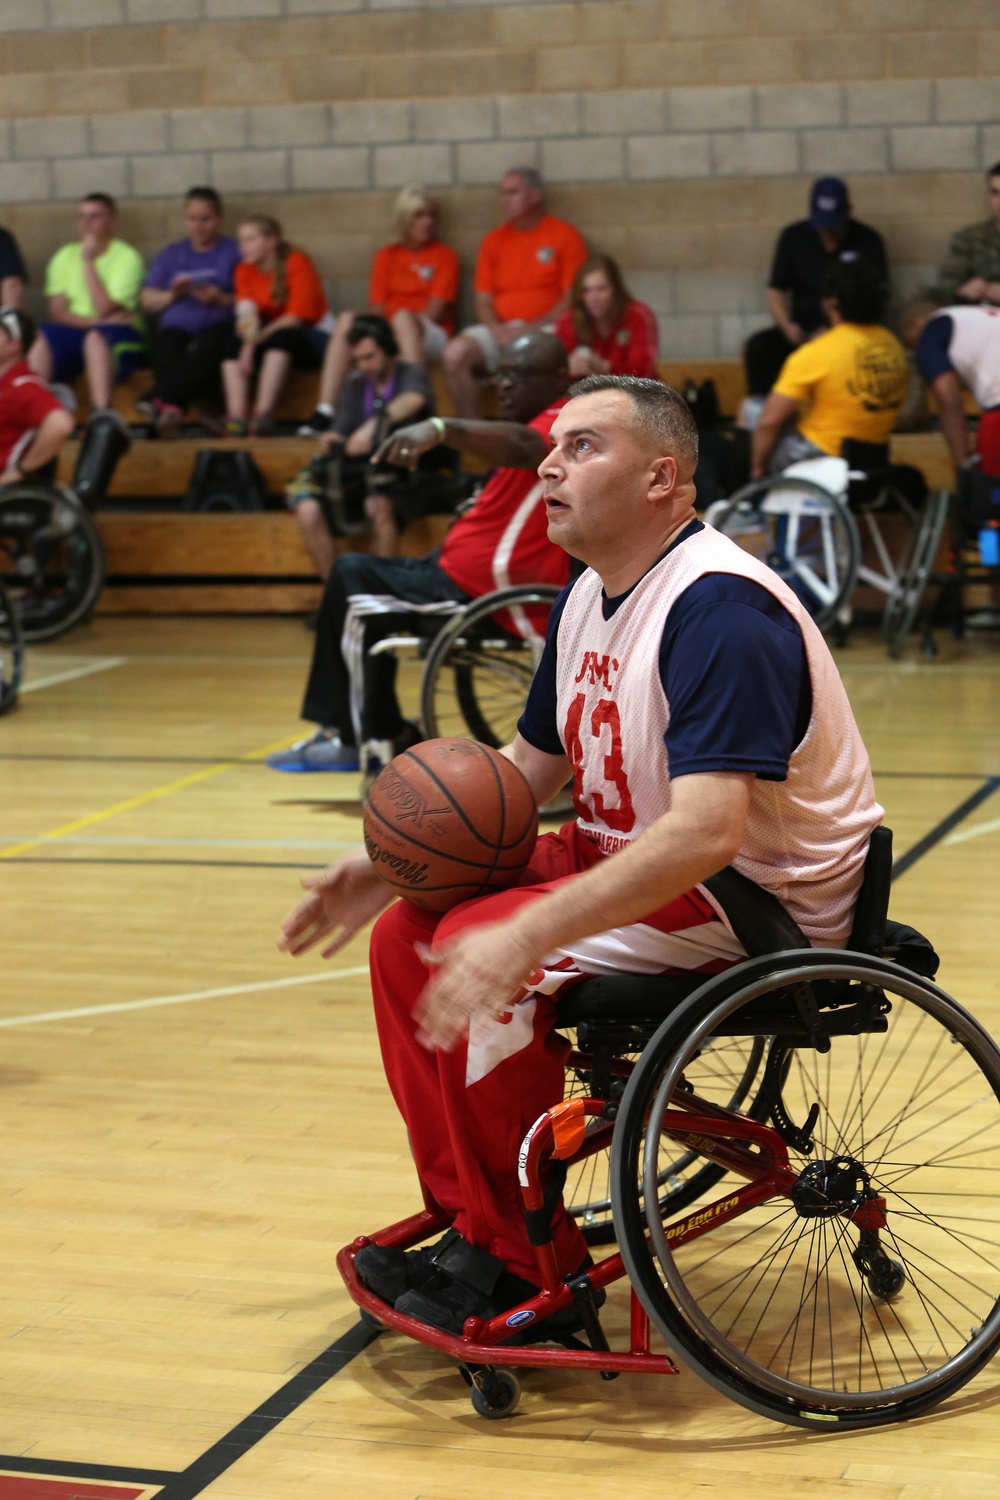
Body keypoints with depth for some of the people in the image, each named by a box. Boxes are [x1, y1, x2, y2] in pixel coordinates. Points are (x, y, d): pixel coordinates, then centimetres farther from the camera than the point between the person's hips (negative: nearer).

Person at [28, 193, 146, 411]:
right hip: (73, 333, 4)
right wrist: (94, 322, -14)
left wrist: (88, 261, -9)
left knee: (96, 337, -38)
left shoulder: (127, 257, 0)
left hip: (121, 337, -4)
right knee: (39, 335, -28)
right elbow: (55, 313, 3)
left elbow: (104, 310, -11)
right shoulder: (65, 256, 14)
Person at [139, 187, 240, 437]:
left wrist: (221, 299, -12)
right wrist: (171, 295, 0)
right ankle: (172, 408, -56)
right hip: (176, 326, 3)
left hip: (218, 324, -3)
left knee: (208, 351, -40)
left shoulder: (234, 251, 17)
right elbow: (146, 301, 20)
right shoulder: (171, 254, 28)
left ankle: (158, 399, -50)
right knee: (166, 357, -35)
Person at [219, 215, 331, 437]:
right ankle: (236, 418, -38)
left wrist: (256, 338, -26)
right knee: (234, 341, -22)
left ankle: (263, 413, -45)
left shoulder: (297, 263, -12)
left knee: (282, 337, -36)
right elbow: (246, 311, -11)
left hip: (313, 337, -5)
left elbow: (295, 318, -18)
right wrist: (248, 345, -30)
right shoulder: (245, 271, 3)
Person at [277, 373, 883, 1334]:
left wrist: (524, 938, -40)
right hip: (632, 856, 10)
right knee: (406, 935, -2)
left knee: (483, 960, -23)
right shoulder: (586, 600, 7)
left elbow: (704, 834, -35)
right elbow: (524, 771, 17)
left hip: (758, 900, -9)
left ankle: (523, 1264, -8)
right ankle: (468, 1218, 5)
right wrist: (390, 867, 3)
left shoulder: (720, 608, -24)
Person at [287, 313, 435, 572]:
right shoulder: (356, 384, 17)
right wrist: (334, 440, -16)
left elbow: (414, 399, -26)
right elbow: (343, 432, 10)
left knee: (379, 504, -38)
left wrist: (373, 425, -41)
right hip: (360, 479, 5)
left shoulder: (411, 374, 0)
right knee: (309, 509, -22)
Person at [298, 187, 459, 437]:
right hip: (386, 333, 3)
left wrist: (399, 323, -15)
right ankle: (325, 411, -35)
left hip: (431, 336, -3)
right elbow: (377, 308, 8)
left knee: (403, 318, -35)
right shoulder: (387, 256, 16)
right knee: (347, 319, -24)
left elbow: (436, 311, -5)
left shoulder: (444, 255, 6)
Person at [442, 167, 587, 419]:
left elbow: (573, 298, -2)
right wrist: (498, 330, -8)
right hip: (500, 330, 4)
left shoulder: (565, 236, 6)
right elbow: (483, 301, 14)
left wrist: (533, 328, -14)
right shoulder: (494, 241, 18)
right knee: (455, 354, -24)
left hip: (545, 329, -4)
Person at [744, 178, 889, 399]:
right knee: (757, 346, -26)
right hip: (802, 332, 3)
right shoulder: (793, 237, 9)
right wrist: (787, 325, -11)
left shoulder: (868, 241, 1)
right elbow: (775, 290, 10)